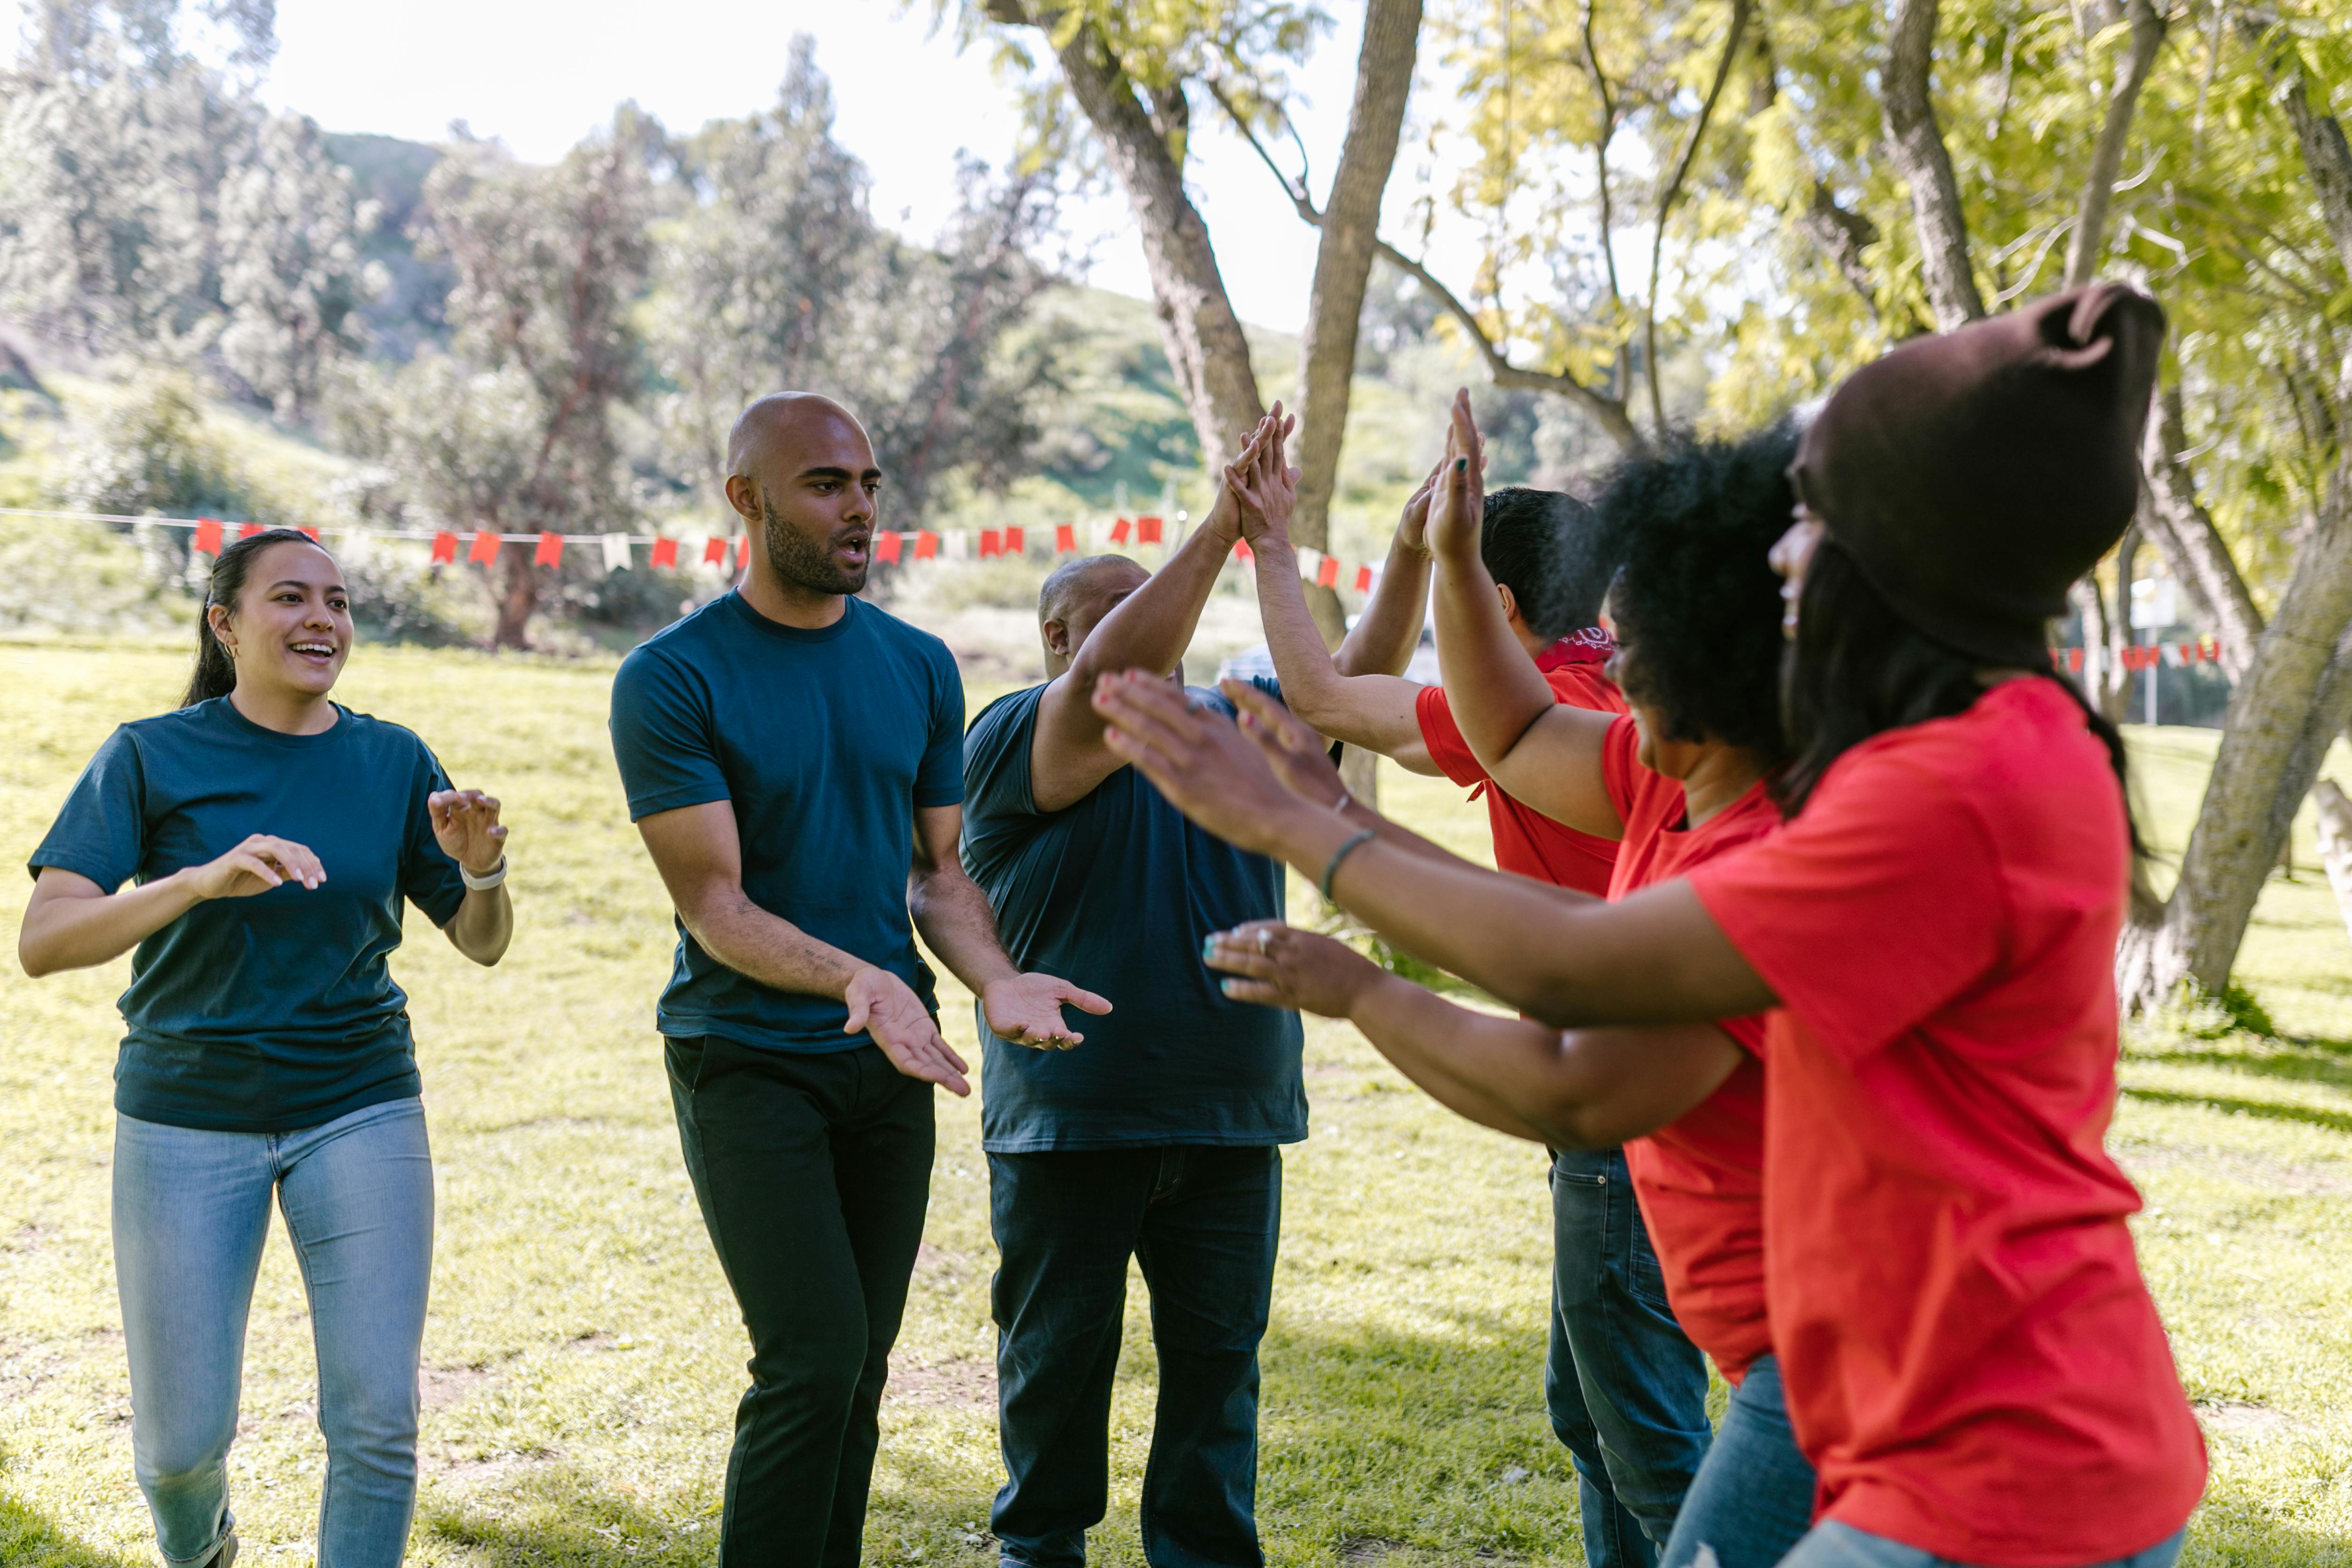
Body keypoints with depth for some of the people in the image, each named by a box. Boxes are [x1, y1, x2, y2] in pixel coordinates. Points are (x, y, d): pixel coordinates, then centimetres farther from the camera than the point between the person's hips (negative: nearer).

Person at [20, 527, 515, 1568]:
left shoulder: (393, 760, 1)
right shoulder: (149, 758, -6)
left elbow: (482, 945, 6)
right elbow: (42, 941, -18)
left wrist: (483, 868, -17)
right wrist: (204, 879, -34)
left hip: (359, 1110, 2)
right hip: (187, 1119, -1)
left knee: (377, 1422, -7)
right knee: (184, 1438, 6)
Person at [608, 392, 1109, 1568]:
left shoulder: (919, 667, 6)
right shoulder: (672, 677, -10)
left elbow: (937, 867, 9)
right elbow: (712, 901, -15)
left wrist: (997, 982, -11)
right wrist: (857, 977, -31)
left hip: (889, 1064, 5)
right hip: (746, 1060, -5)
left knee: (860, 1362, 11)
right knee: (813, 1360, -13)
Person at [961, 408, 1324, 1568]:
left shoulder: (1233, 726, 11)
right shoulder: (1013, 741, -6)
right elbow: (1113, 680, -25)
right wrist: (1219, 528, -27)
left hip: (1229, 1121, 4)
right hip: (1068, 1122, -4)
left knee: (1217, 1360, 11)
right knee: (1058, 1361, 11)